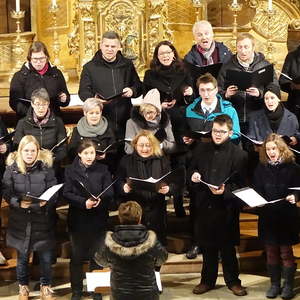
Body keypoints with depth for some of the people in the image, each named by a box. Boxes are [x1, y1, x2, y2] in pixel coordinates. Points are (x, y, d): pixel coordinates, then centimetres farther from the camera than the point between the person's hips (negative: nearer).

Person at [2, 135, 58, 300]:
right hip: (20, 221, 1)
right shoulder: (12, 168, -5)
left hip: (42, 220, 0)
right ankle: (23, 286, 37)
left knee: (46, 256, 9)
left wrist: (46, 202, -25)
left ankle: (46, 285, 32)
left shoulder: (46, 168, -7)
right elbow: (6, 193, -5)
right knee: (22, 256, 15)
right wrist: (19, 203, -23)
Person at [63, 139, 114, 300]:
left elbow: (109, 192, -3)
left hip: (98, 219, 1)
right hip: (77, 219, -1)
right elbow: (67, 193, -7)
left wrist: (100, 200, -23)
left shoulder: (102, 170, 4)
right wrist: (84, 202, -21)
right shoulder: (70, 170, 1)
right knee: (77, 255, 7)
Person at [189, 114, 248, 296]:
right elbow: (192, 169, 20)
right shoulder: (202, 150, 7)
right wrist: (194, 175, -3)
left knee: (227, 247, 6)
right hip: (204, 205, 4)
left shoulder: (239, 154, -6)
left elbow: (240, 184, -6)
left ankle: (232, 281, 22)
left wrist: (225, 191, -22)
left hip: (226, 207, -4)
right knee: (207, 246, 13)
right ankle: (208, 280, 27)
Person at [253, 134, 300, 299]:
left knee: (286, 252, 2)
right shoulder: (261, 168, 7)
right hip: (267, 217, 3)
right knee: (271, 252, 9)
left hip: (286, 217, -3)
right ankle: (274, 284, 19)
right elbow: (256, 191, 8)